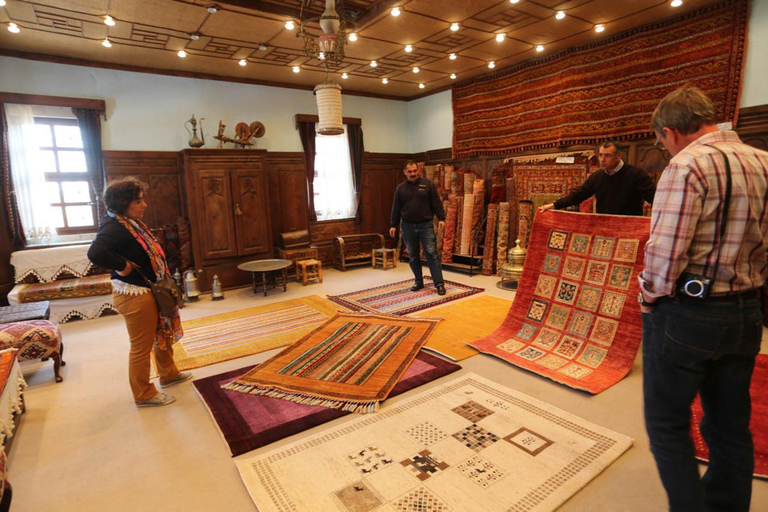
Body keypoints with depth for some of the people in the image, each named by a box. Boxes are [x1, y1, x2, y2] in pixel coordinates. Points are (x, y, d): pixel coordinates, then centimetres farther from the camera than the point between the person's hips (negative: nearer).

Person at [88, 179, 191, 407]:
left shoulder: (131, 223, 8)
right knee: (142, 346, 5)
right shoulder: (115, 227, -22)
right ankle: (144, 394, 22)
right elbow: (95, 253, -39)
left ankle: (168, 374, 43)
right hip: (134, 294, -10)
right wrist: (123, 266, -24)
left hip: (149, 291, 10)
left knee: (164, 334, 23)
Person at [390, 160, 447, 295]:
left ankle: (439, 283, -4)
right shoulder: (400, 188, 6)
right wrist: (393, 225, 7)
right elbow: (396, 209, 10)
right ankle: (419, 282, 23)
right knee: (413, 256, 9)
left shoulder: (427, 184, 1)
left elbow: (437, 203, 1)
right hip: (408, 227, 3)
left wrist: (441, 218, -7)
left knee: (432, 254, -6)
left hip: (426, 225, -3)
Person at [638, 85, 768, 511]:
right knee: (731, 425, 20)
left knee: (667, 424, 9)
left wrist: (649, 299, -4)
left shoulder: (688, 165, -16)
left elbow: (664, 251, -21)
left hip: (686, 313, -7)